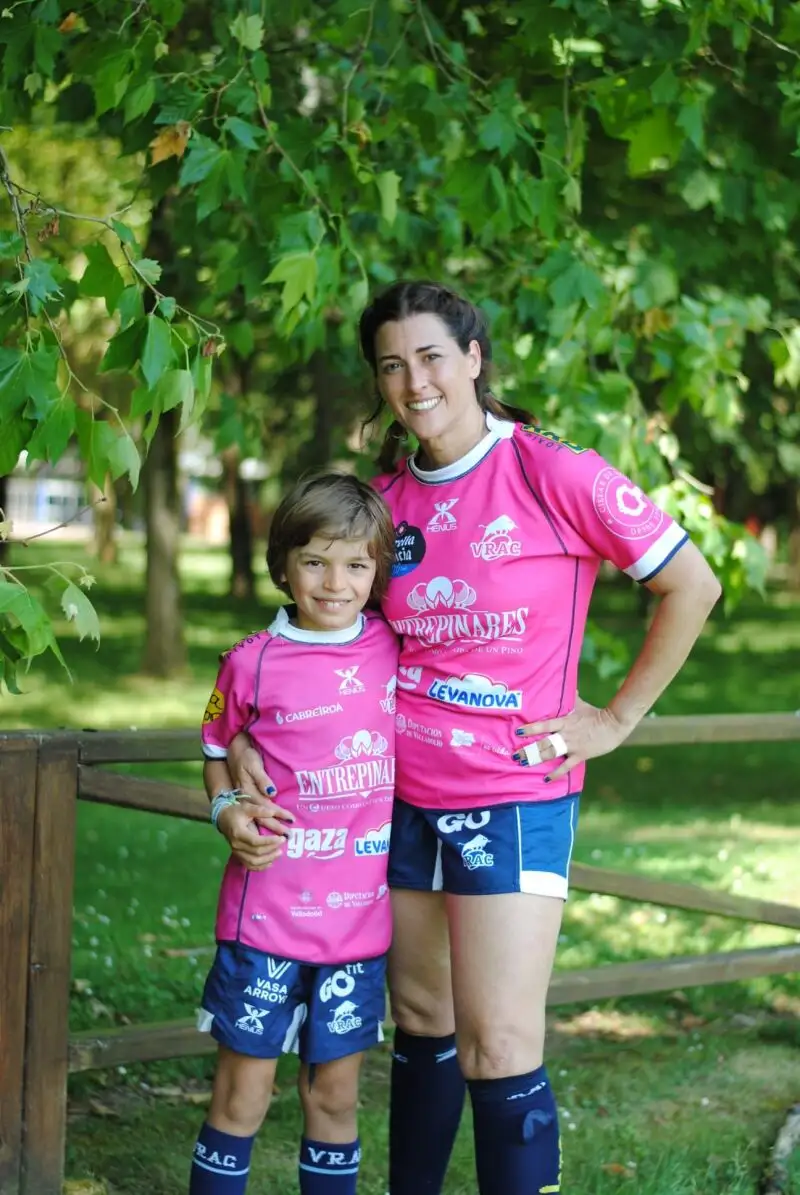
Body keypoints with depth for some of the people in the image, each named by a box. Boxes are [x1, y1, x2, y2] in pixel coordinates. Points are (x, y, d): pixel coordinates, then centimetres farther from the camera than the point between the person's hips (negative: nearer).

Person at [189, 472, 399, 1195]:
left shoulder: (398, 650, 1)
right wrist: (229, 811, -7)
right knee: (242, 1099, 4)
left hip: (362, 916, 2)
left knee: (336, 1096, 13)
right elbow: (218, 750, 9)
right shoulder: (253, 663, -5)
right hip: (268, 915, -2)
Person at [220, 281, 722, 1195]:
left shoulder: (552, 475, -10)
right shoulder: (388, 499, 6)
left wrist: (616, 719, -5)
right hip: (402, 795, 5)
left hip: (513, 794, -5)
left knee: (498, 1045, -8)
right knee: (420, 1021, 15)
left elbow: (691, 585, -5)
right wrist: (245, 737, 0)